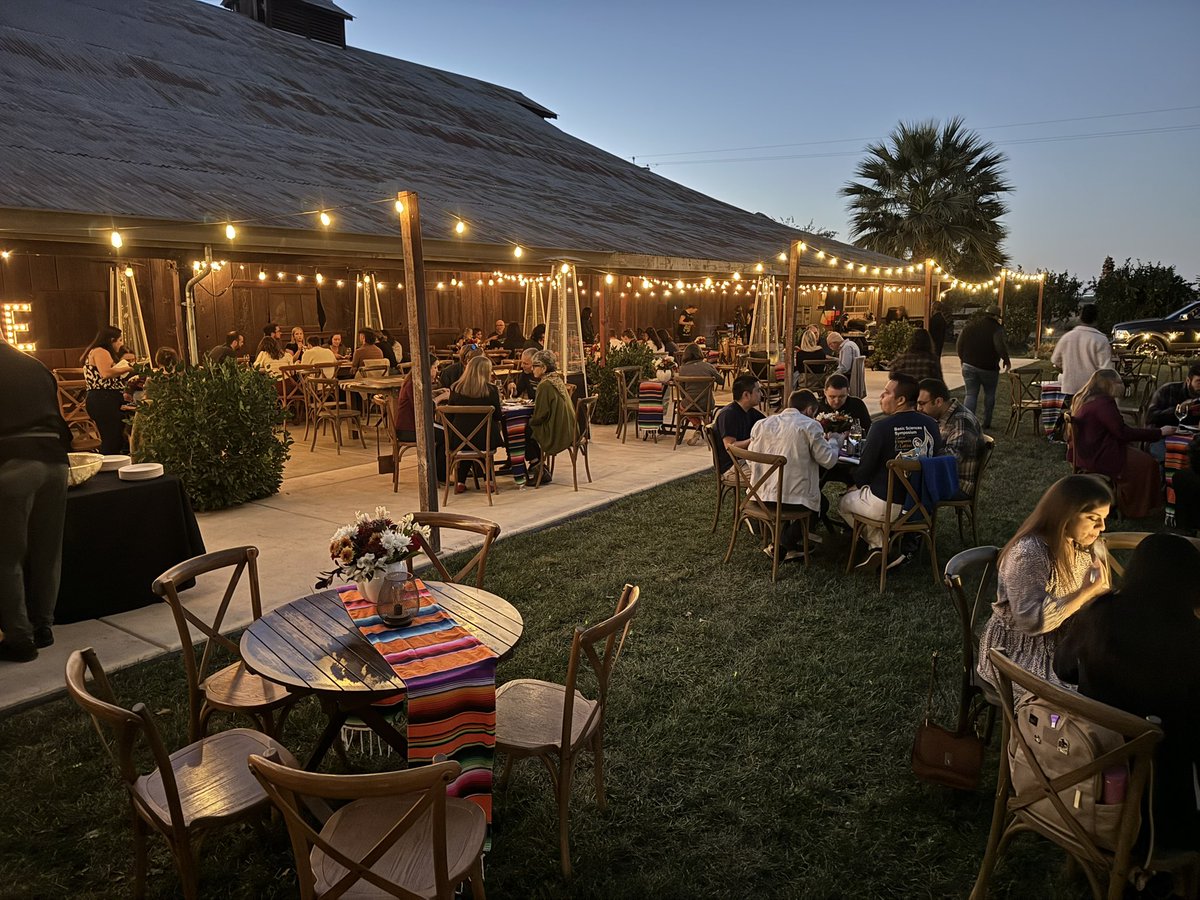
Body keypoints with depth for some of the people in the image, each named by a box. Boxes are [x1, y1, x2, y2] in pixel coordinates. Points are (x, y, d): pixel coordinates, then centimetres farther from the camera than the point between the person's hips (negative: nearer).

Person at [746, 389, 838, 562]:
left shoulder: (761, 424, 9)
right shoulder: (810, 425, -4)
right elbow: (828, 460, -4)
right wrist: (832, 443, 18)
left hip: (761, 497, 6)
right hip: (794, 499, -6)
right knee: (820, 503, 28)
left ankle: (782, 541, 26)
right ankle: (784, 544, 11)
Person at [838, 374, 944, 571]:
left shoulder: (881, 428, -21)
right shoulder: (930, 425, -5)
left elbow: (863, 472, -11)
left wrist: (859, 484, 12)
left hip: (886, 505, -6)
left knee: (845, 501, 20)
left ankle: (881, 546, 6)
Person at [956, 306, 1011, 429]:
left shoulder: (971, 325, 6)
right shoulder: (996, 328, -10)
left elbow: (960, 343, 7)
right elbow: (1000, 346, -23)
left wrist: (963, 359, 17)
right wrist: (1006, 360, -10)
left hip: (969, 365, 3)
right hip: (988, 368, -3)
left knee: (971, 395, 5)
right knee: (989, 394, 14)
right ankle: (986, 423, 18)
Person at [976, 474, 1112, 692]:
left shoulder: (1082, 546, 3)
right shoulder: (1027, 553, -25)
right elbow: (1032, 620, -30)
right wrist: (1086, 592, -28)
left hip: (1060, 641, 8)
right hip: (1021, 653, -8)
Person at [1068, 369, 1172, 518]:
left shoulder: (1085, 399, 9)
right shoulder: (1103, 403, -22)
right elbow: (1123, 433, -21)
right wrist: (1160, 432, -15)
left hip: (1085, 453, 11)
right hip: (1096, 457, -10)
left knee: (1137, 453, 19)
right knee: (1145, 462, -5)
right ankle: (1134, 509, 8)